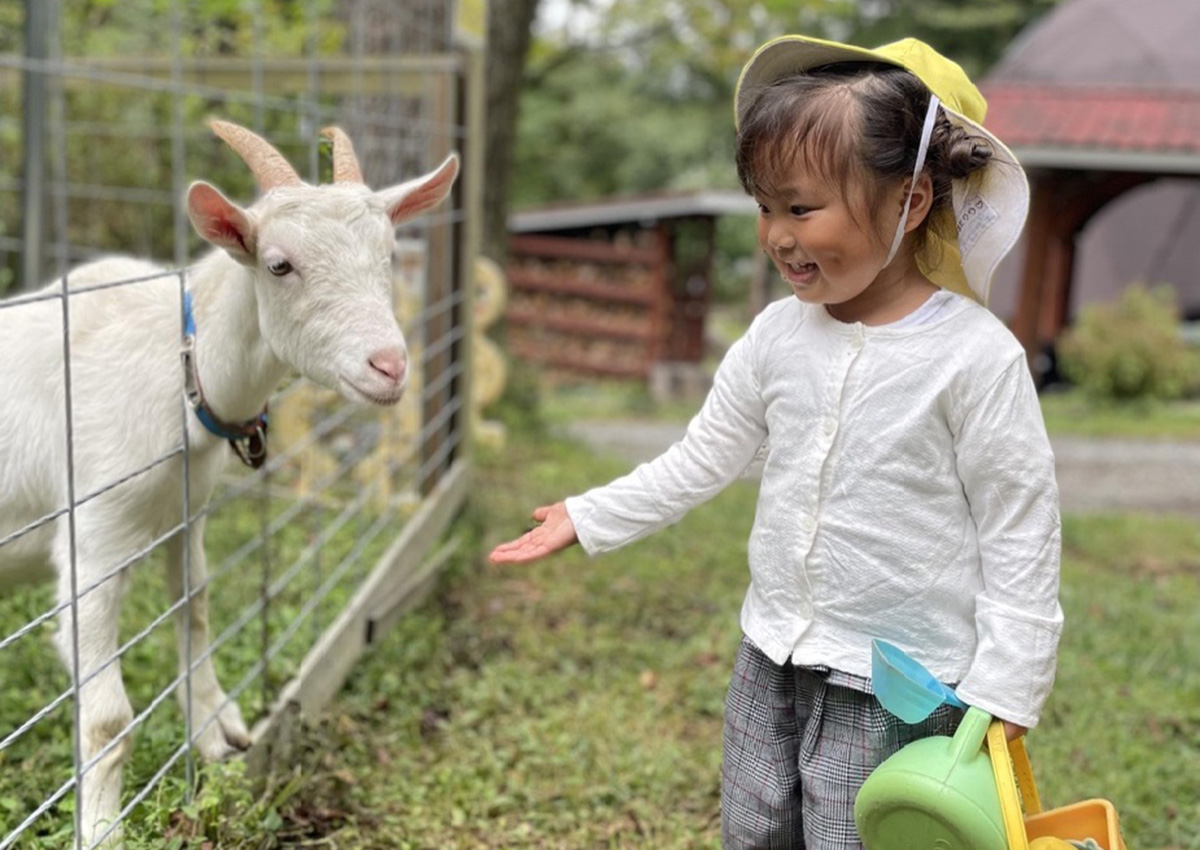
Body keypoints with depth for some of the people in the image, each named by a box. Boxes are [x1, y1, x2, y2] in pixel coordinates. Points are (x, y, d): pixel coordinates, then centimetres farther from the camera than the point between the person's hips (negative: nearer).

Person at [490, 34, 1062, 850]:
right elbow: (701, 459, 10)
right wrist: (588, 518, 11)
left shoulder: (976, 355, -17)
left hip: (896, 687, -5)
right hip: (772, 661, 6)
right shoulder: (779, 335, -1)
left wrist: (1003, 692, -13)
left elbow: (1020, 534, -12)